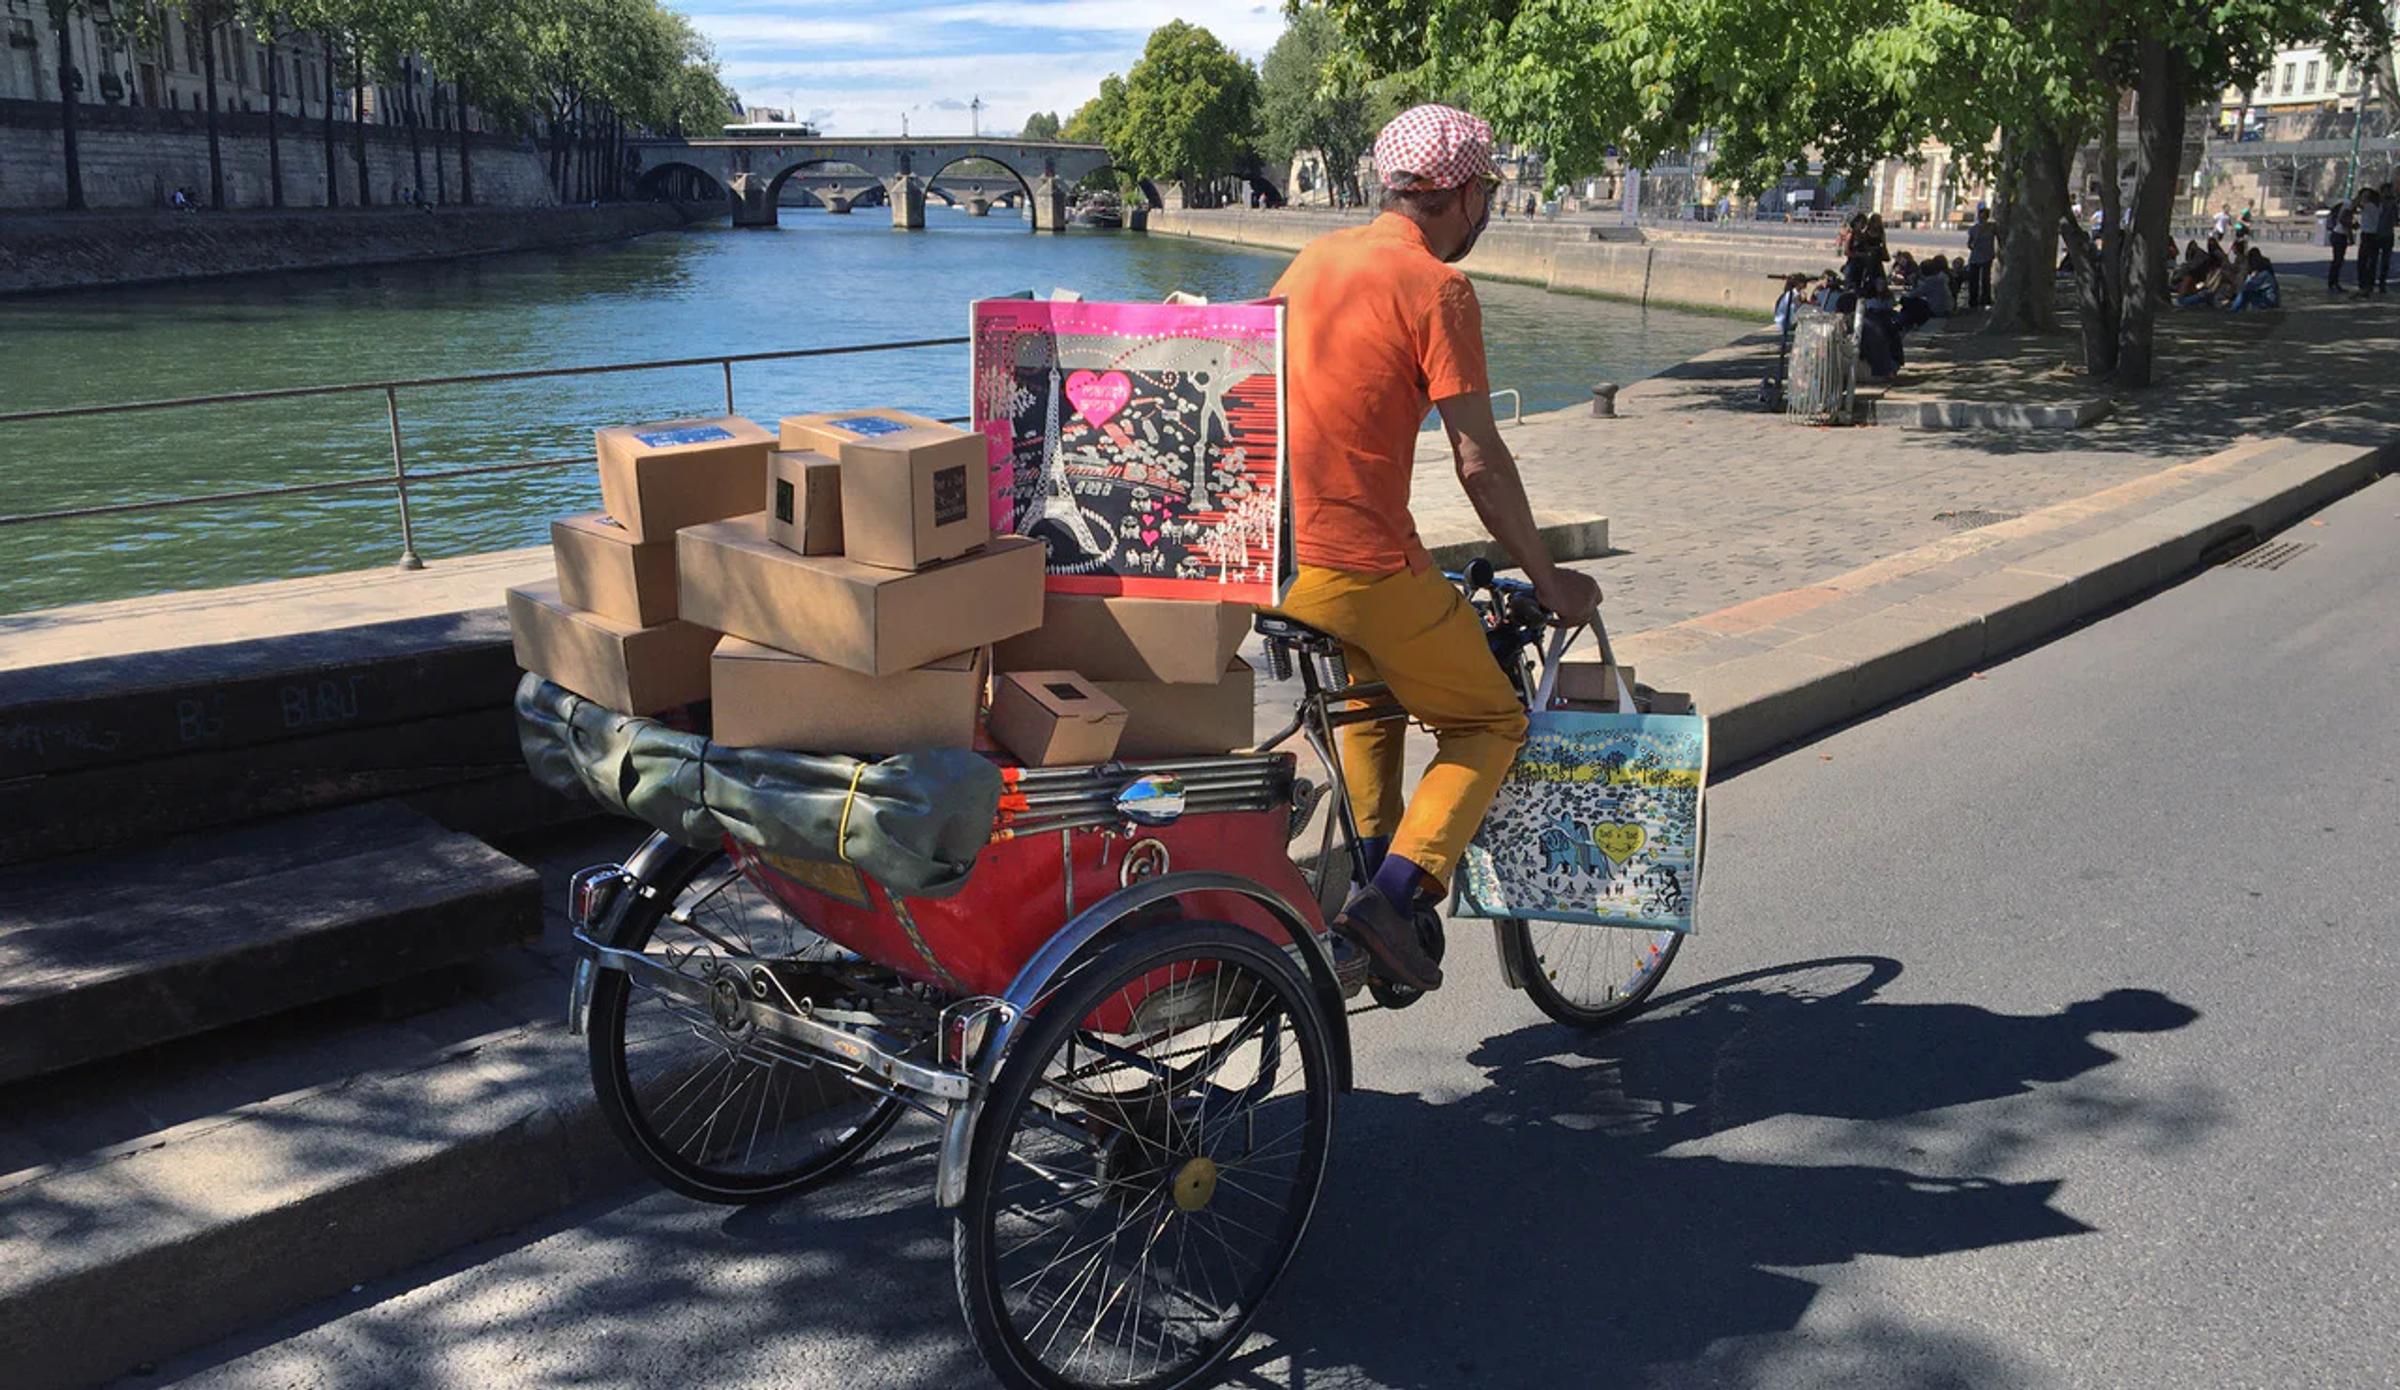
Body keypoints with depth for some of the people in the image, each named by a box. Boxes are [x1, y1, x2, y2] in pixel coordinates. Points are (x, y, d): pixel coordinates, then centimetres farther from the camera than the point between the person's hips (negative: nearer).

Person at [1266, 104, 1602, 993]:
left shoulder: (1315, 259, 12)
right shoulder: (1436, 287, -9)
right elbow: (1479, 461, -12)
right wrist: (1548, 579, -2)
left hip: (1268, 555, 7)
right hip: (1364, 566, -7)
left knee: (1369, 702, 31)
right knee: (1491, 723, 11)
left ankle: (1365, 878, 28)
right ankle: (1395, 893, -3)